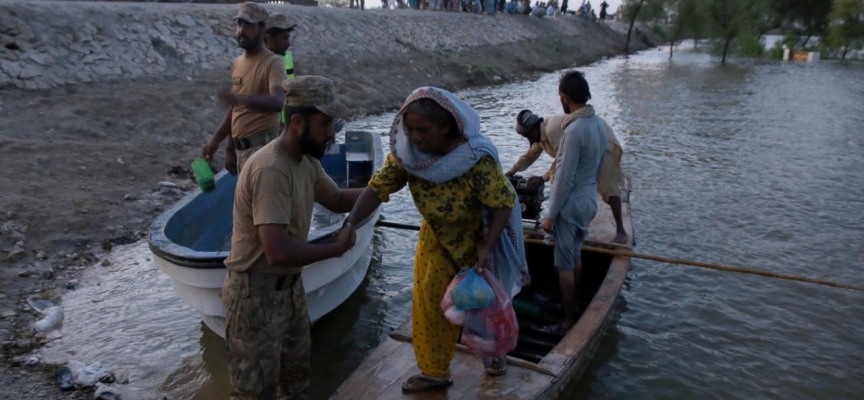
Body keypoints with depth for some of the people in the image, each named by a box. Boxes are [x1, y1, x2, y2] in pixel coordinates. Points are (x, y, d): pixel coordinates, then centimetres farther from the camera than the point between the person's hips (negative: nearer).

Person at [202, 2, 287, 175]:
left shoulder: (272, 63, -11)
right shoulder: (237, 63, 14)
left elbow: (279, 102, -28)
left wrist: (242, 99, -41)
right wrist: (229, 148, 17)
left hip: (261, 148, -8)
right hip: (240, 149, 8)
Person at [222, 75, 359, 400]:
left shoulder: (306, 161, 0)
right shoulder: (270, 170, -29)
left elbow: (337, 200, 16)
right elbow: (278, 252, -35)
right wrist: (336, 248, -19)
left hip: (290, 286, 9)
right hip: (256, 293, -9)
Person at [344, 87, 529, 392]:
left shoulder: (476, 158, -36)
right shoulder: (404, 152, -23)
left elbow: (503, 203, -28)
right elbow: (377, 188, -23)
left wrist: (487, 247, -32)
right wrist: (350, 225, -36)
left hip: (479, 237, -3)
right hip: (436, 238, 4)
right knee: (430, 305, 8)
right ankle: (434, 371, 27)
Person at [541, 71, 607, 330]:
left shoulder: (575, 130, -25)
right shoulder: (598, 124, 2)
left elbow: (565, 179, -22)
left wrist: (551, 215, -15)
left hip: (570, 206, -9)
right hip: (589, 201, 9)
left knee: (564, 265, 4)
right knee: (576, 257, 22)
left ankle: (568, 319, 15)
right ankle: (574, 308, 36)